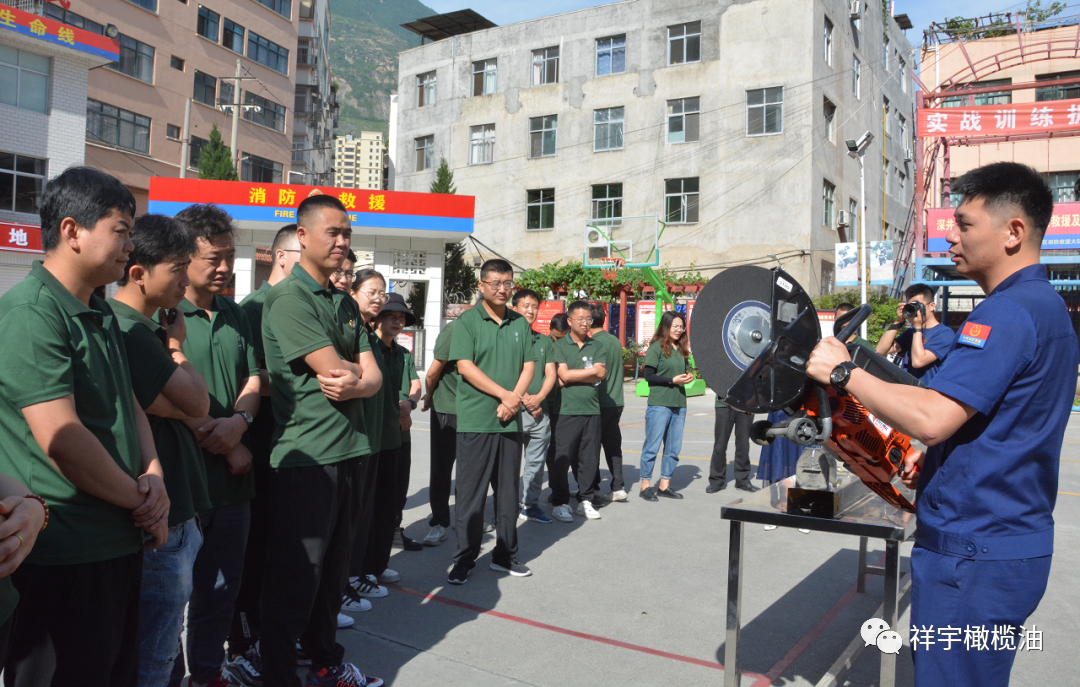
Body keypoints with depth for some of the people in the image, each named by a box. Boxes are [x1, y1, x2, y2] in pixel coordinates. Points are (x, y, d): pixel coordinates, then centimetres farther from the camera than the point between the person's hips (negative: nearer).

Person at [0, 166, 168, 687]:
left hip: (120, 541, 9)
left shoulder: (102, 315, 13)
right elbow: (61, 438, -24)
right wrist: (140, 499, -12)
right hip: (64, 554, -9)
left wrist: (154, 472, -2)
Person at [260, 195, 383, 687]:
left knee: (333, 571, 19)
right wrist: (358, 374, 2)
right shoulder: (288, 297, -11)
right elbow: (333, 370, -18)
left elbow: (373, 376, 8)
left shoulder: (346, 304, 15)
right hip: (305, 457, -8)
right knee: (294, 578, 2)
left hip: (351, 451, 8)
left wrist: (354, 384, -13)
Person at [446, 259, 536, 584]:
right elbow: (465, 366, -11)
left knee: (508, 490, 11)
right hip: (475, 420, -5)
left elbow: (528, 366, 9)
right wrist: (505, 395, -14)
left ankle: (504, 555, 23)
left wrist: (514, 400, -7)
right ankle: (464, 559, 11)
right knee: (470, 492, 0)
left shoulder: (520, 323, 12)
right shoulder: (467, 321, -2)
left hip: (510, 421, 5)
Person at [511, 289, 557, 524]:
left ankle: (530, 505, 22)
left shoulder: (544, 341, 15)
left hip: (540, 411, 5)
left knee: (536, 462, 10)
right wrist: (524, 399, -13)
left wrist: (538, 398, -7)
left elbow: (551, 374, 9)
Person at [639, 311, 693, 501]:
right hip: (659, 404, -7)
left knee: (674, 448, 9)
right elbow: (649, 376, -9)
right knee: (652, 446, -1)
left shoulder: (681, 349, 15)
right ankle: (646, 485, 8)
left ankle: (664, 485, 18)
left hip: (679, 404, 7)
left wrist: (689, 376, 1)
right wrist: (673, 380, -14)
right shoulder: (656, 347, -6)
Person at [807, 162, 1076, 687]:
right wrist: (933, 456, 12)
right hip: (1014, 540, 10)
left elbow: (930, 419, -29)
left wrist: (842, 371, -18)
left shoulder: (1007, 313, -21)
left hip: (974, 554, -10)